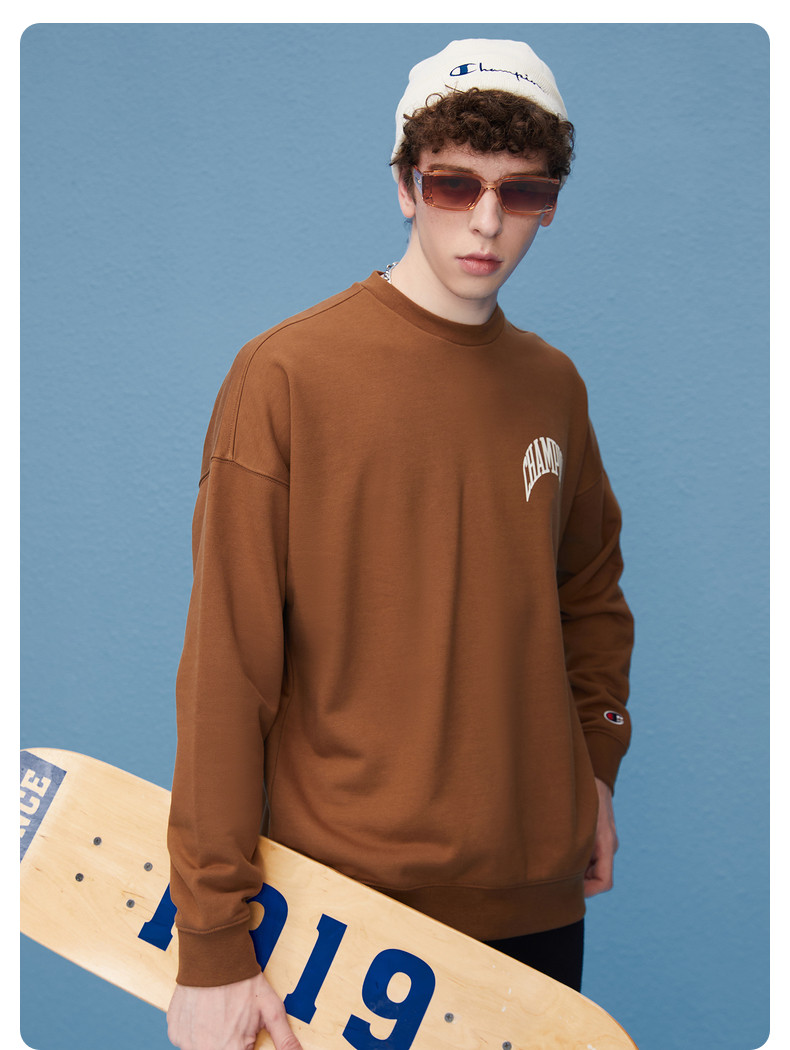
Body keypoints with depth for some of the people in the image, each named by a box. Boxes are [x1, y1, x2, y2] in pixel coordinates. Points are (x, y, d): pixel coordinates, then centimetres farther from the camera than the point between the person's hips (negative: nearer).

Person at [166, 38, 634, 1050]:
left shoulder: (554, 384, 4)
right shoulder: (285, 374, -12)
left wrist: (594, 768, 10)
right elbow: (225, 666, -14)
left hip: (541, 891, 5)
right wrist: (212, 938, -14)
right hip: (349, 889, -4)